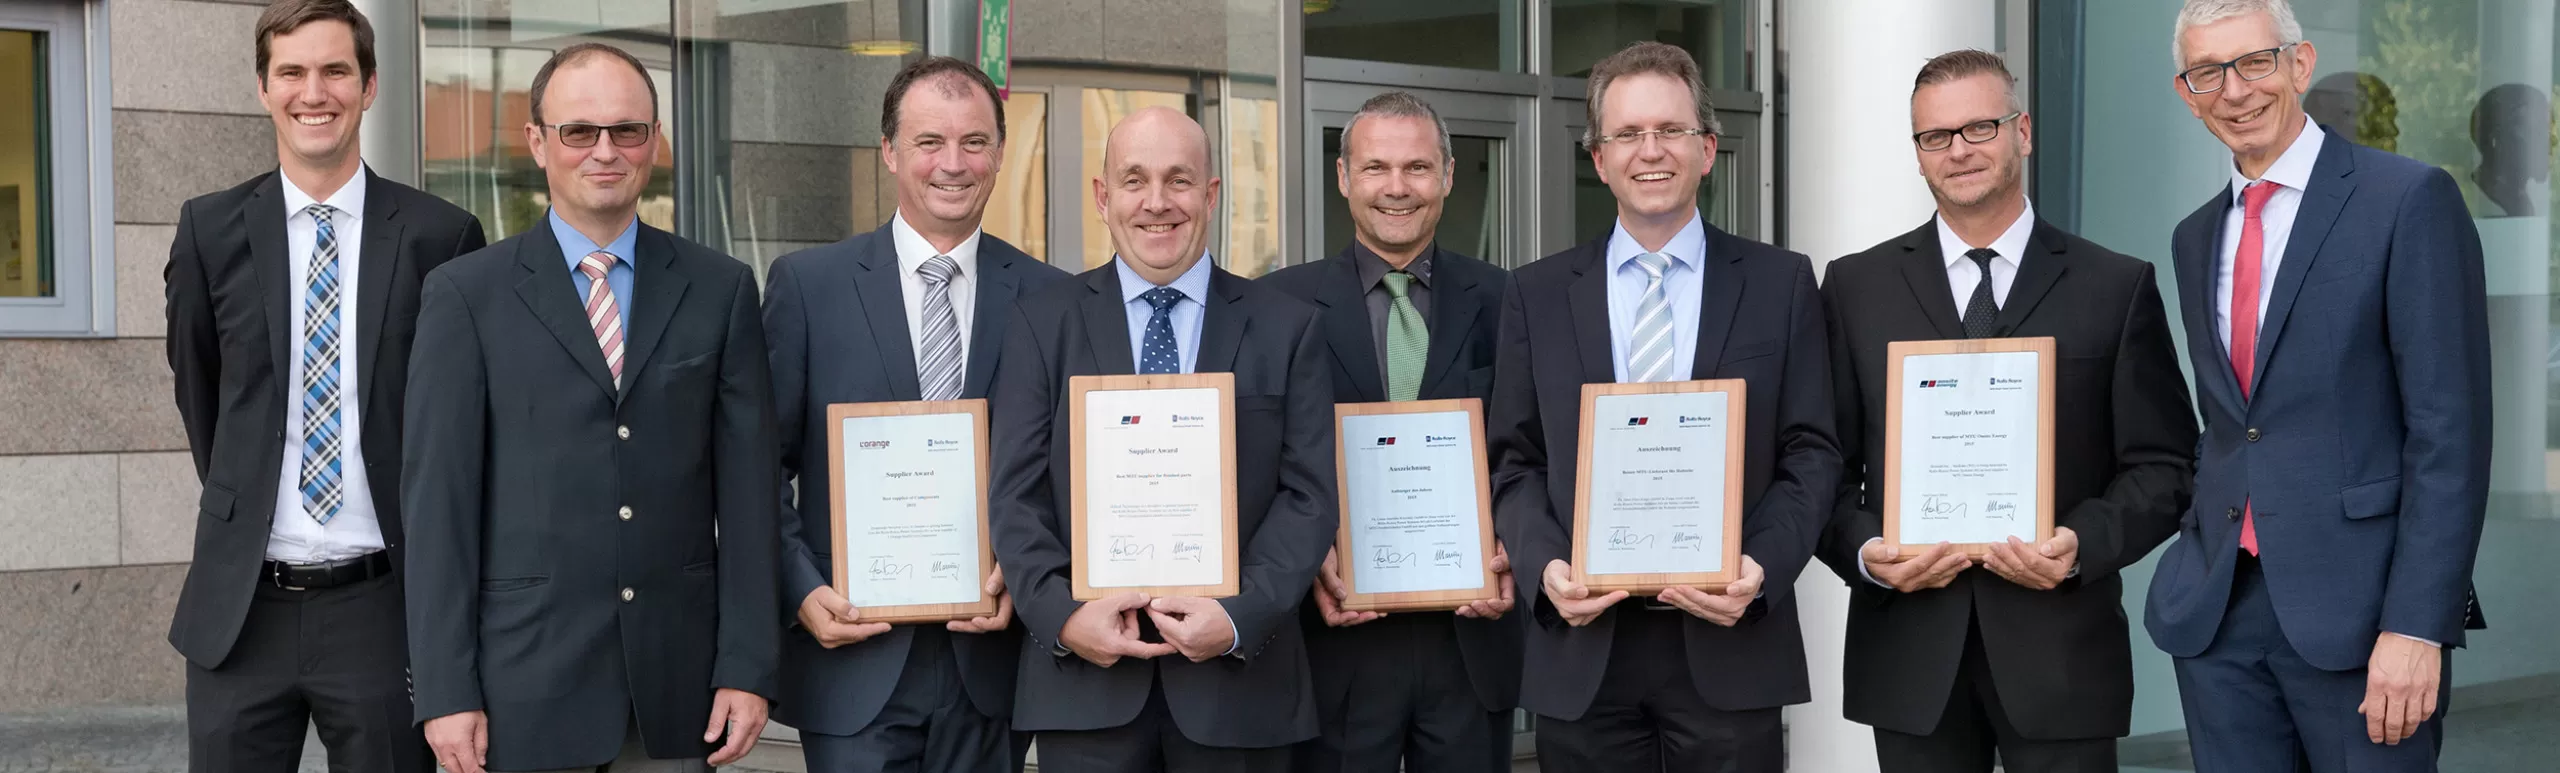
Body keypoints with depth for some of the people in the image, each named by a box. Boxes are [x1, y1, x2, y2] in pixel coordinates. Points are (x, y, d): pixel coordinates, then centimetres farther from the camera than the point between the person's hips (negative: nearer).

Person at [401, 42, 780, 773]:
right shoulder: (466, 295, 2)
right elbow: (438, 496, -2)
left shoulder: (719, 289, 6)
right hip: (526, 679, -1)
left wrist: (749, 666, -1)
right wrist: (446, 690, -7)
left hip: (676, 682, 2)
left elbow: (747, 486, 4)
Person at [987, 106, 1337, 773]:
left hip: (1238, 680, 0)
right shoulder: (1041, 324, 7)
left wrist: (1241, 617, -13)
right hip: (1085, 676, 0)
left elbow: (1308, 497, 0)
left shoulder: (1286, 329, 6)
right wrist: (1063, 615, -13)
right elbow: (1017, 494, 2)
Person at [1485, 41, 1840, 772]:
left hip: (1729, 645, -1)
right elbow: (1514, 462, 8)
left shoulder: (1781, 282, 5)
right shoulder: (1537, 293, 8)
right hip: (1582, 650, 1)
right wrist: (1547, 565, -10)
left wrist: (1762, 566, -13)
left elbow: (1811, 455, 3)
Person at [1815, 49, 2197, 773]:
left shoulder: (2118, 288, 5)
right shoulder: (1855, 286, 8)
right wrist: (1866, 552, -11)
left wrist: (2083, 545, -14)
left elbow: (2163, 465, 3)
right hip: (1912, 654, 1)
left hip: (2060, 652, -1)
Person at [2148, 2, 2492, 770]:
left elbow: (2450, 429, -11)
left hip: (2355, 606, -5)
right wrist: (2197, 551, 10)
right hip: (2215, 615, 6)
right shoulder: (2196, 237, 14)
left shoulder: (2410, 200, -6)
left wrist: (2418, 623, -17)